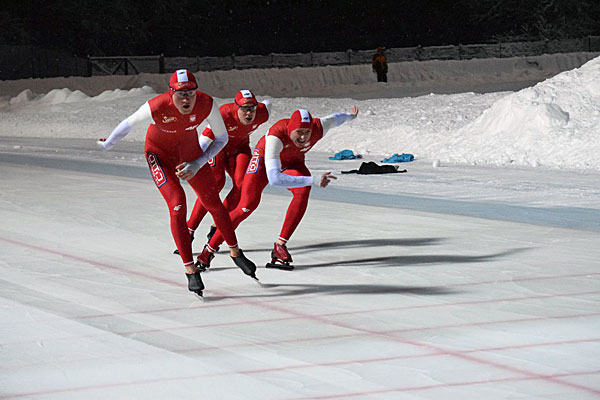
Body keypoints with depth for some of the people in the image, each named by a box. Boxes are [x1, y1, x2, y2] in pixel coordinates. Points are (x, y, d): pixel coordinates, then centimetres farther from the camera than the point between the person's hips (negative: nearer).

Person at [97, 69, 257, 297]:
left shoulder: (206, 104, -29)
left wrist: (197, 165, -22)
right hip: (160, 154, -3)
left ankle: (235, 253, 33)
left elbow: (222, 138, -13)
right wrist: (108, 144, 4)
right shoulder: (156, 108, -35)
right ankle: (190, 270, -12)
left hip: (190, 152, 3)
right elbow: (129, 124, -14)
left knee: (214, 203, 11)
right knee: (177, 205, -18)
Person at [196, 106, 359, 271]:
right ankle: (209, 249, -2)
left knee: (303, 190, -28)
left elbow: (334, 119, -5)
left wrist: (350, 115, 20)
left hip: (292, 163, 4)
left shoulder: (318, 129, -31)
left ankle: (280, 245, -24)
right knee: (248, 205, -19)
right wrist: (313, 180, -60)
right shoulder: (277, 136, -44)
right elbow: (273, 178, -53)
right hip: (266, 157, -4)